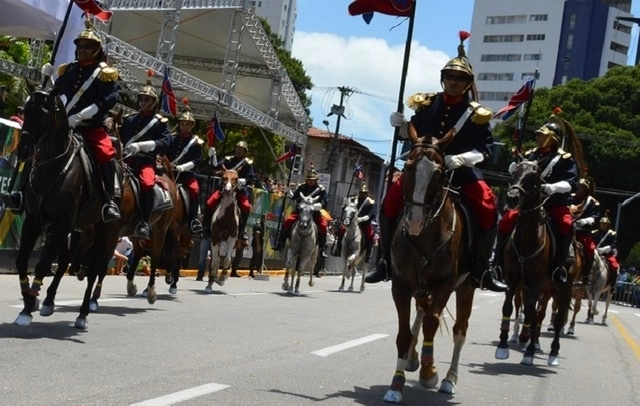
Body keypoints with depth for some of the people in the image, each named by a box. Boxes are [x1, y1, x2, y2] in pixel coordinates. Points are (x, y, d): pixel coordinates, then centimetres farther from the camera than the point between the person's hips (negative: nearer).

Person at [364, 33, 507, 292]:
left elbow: (485, 148, -8)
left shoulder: (476, 113, -3)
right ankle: (387, 261, -6)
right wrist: (401, 125, -6)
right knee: (392, 199, -20)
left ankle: (481, 269, -8)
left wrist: (461, 158, -25)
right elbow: (413, 134, 16)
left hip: (461, 172, -1)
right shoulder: (427, 104, 5)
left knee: (487, 207, -22)